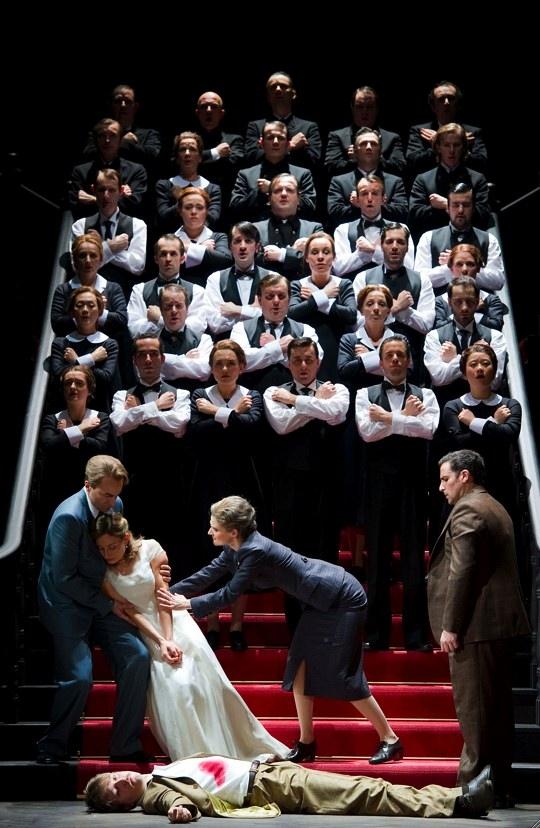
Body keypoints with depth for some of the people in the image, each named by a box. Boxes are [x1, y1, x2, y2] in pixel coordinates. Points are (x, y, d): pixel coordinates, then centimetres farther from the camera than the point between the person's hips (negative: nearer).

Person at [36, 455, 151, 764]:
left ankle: (126, 746, 7)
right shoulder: (69, 517, -23)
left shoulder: (115, 505, -2)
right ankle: (53, 747, 13)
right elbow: (64, 579, -19)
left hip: (103, 601, 7)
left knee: (138, 657, -7)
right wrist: (108, 605, -15)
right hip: (67, 605, -6)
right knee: (79, 678, -15)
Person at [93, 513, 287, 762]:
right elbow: (130, 611, -9)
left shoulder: (149, 549, -10)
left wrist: (170, 639, -16)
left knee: (206, 681, -6)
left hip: (173, 622, 0)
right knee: (172, 688, -18)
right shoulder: (105, 573, -6)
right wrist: (161, 643, -18)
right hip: (145, 630, 0)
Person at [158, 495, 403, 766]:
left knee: (342, 676, -5)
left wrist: (187, 604, -10)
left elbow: (229, 594, -21)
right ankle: (306, 744, 18)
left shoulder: (255, 551, -28)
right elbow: (208, 574, 8)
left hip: (343, 601, -10)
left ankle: (390, 740, 10)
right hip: (321, 602, 10)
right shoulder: (238, 547, 0)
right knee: (300, 667, 7)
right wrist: (169, 592, 7)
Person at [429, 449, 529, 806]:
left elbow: (462, 573, -19)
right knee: (497, 707, 13)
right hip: (500, 622, 10)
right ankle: (498, 786, 20)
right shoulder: (495, 508, 18)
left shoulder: (467, 510, -12)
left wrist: (449, 626, -16)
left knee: (474, 708, -3)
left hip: (476, 625, -10)